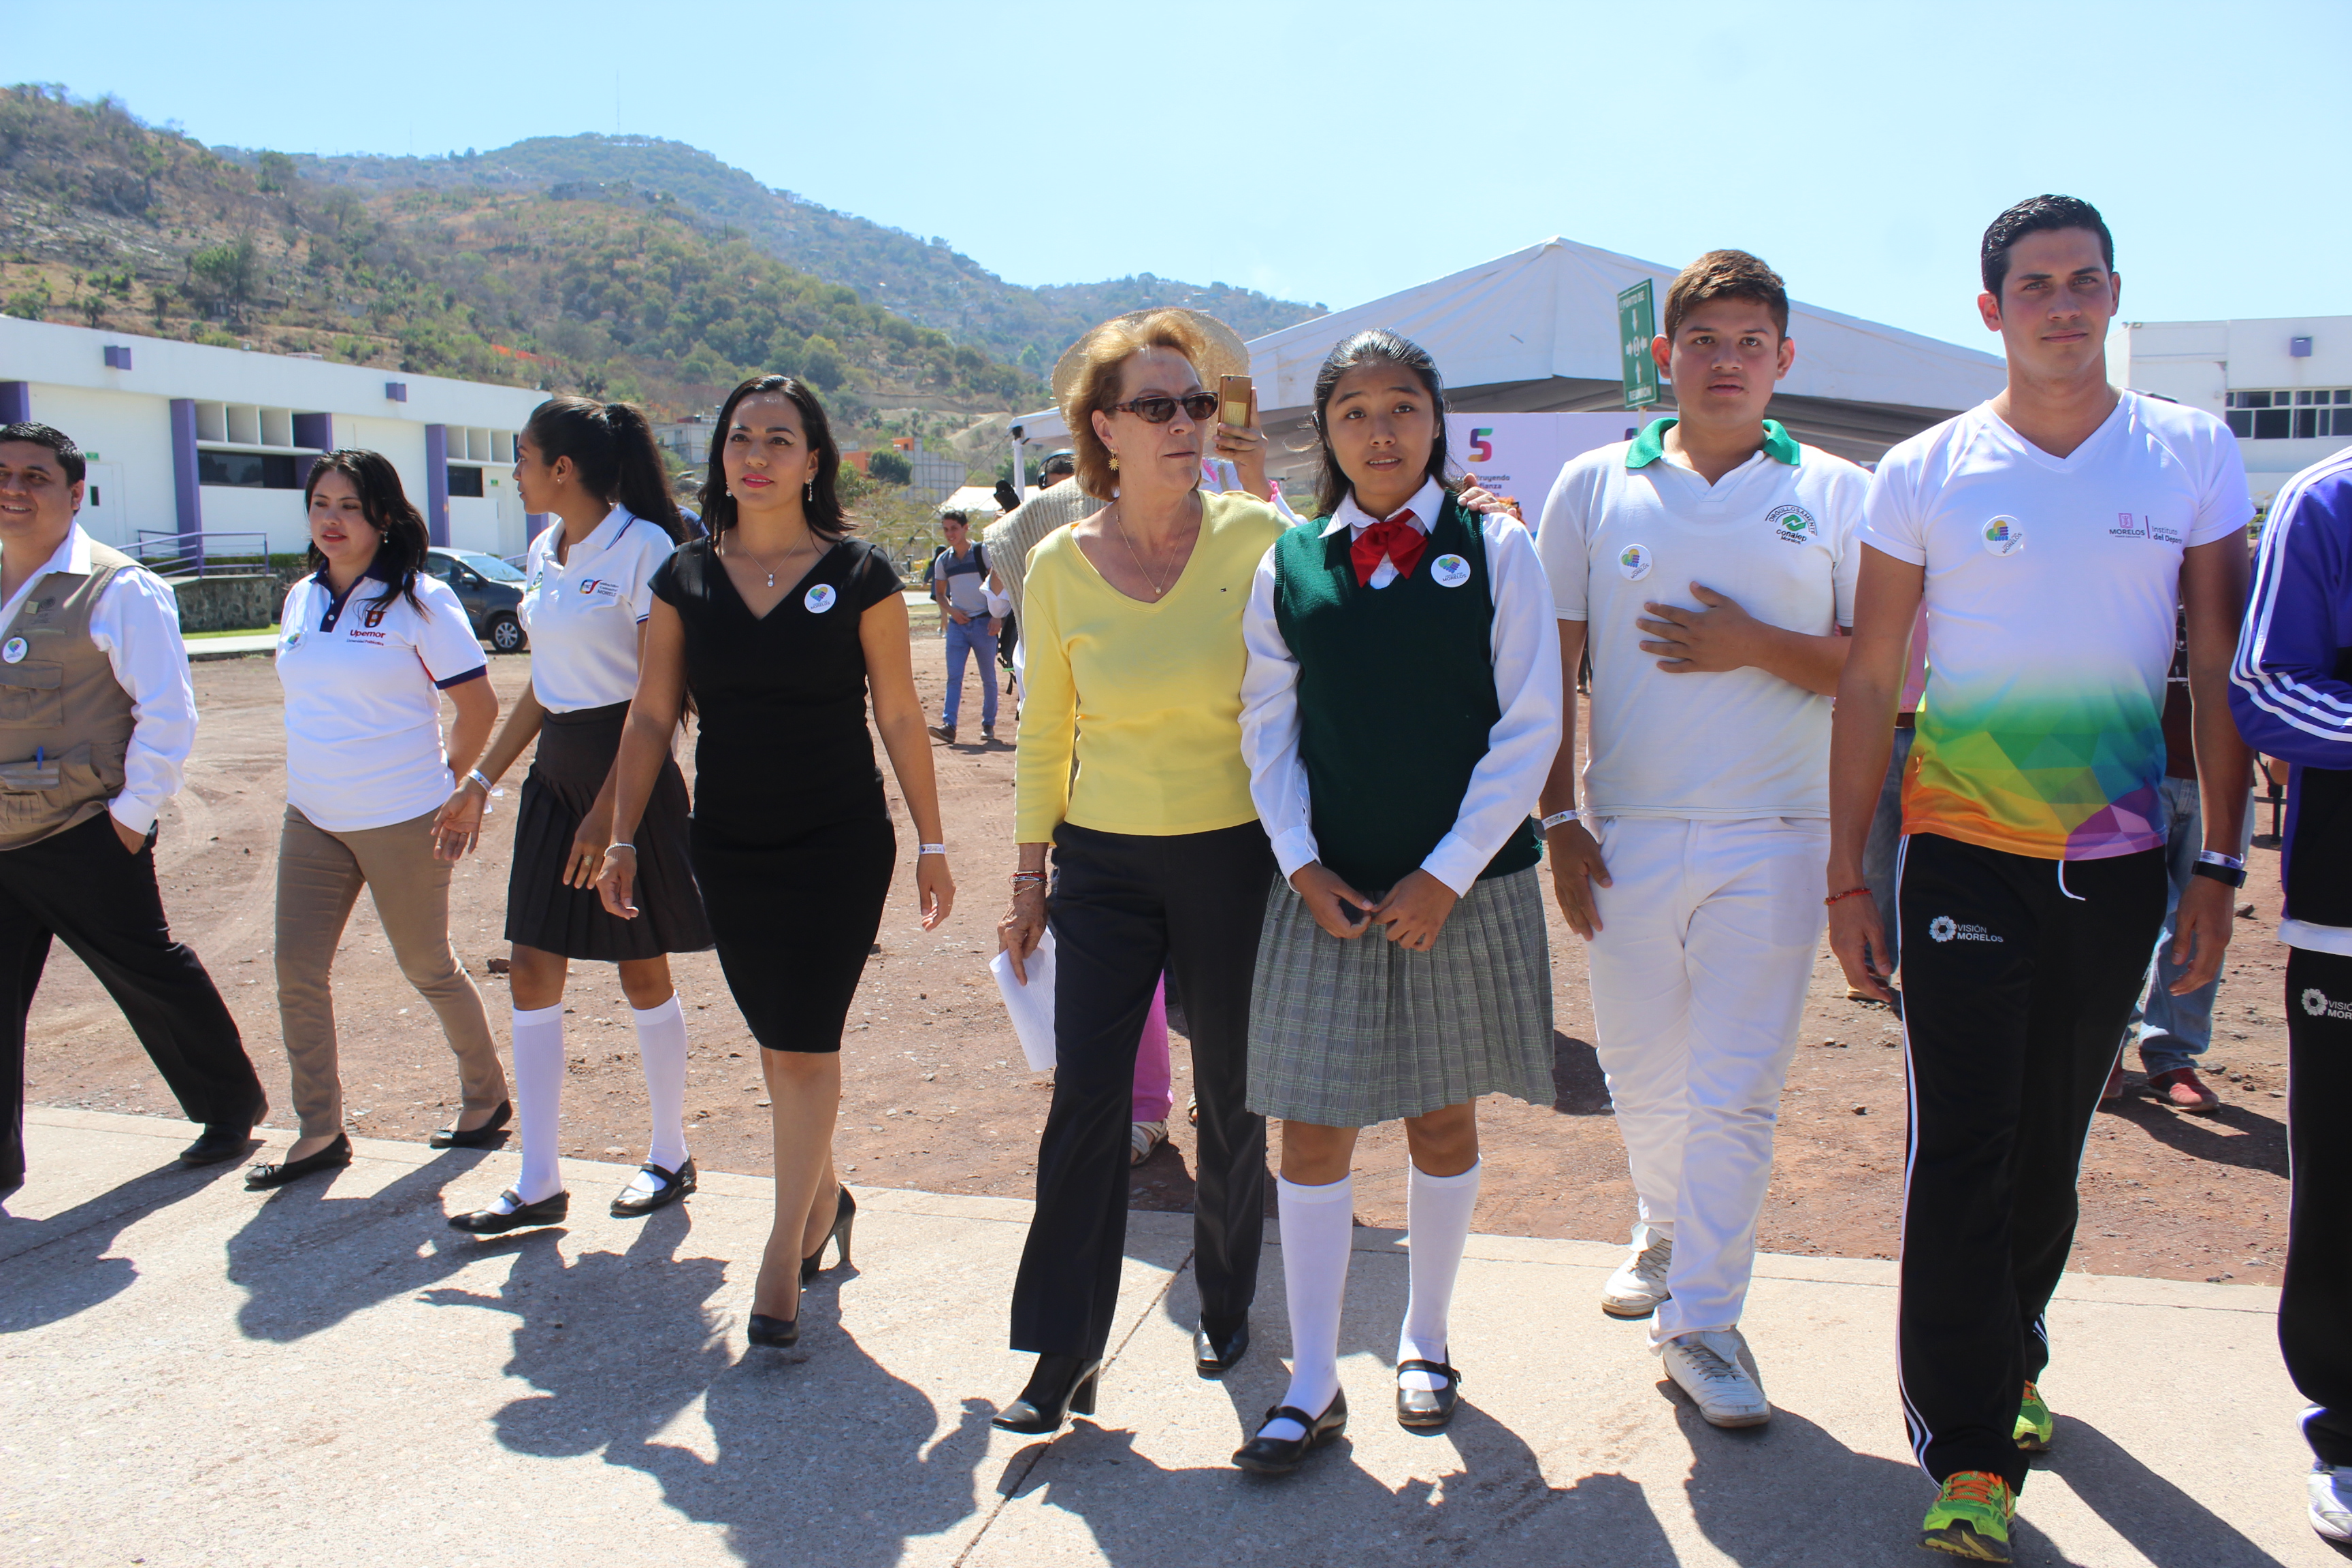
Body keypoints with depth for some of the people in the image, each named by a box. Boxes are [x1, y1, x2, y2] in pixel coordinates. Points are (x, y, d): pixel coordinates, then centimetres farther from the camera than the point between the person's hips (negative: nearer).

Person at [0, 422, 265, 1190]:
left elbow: (167, 714, -11)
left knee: (151, 978, 6)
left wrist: (132, 813, -12)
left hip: (86, 840, -6)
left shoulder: (118, 589, -9)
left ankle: (230, 1107, 26)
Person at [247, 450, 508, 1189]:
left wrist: (448, 789, -2)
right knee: (297, 973, 2)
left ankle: (487, 1096, 28)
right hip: (311, 819, 6)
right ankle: (320, 1132, 14)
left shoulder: (419, 600, -10)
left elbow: (478, 706, -7)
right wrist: (320, 777, 13)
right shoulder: (301, 600, 9)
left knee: (427, 966, 7)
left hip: (402, 821, -6)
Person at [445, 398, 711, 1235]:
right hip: (554, 773, 8)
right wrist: (483, 777, 16)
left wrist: (610, 809, -20)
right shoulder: (545, 550, 11)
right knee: (532, 973, 5)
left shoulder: (642, 546, -13)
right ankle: (538, 1183, 13)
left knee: (642, 972, 4)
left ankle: (670, 1158, 22)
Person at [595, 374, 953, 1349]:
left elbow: (900, 716, -3)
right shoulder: (686, 579, 3)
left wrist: (931, 844, -2)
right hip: (729, 847, 4)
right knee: (778, 1041, 14)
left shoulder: (858, 576, -5)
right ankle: (824, 1196, 35)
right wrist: (623, 838, 4)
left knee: (804, 1043, -4)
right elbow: (651, 717, 6)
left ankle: (786, 1252, 7)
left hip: (841, 843, -3)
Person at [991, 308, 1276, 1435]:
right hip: (1104, 862, 1)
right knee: (1084, 1096, -4)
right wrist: (1028, 879, 9)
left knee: (1229, 1098, 13)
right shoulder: (1059, 565, -2)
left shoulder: (1252, 535, -5)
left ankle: (1226, 1303, 37)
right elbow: (1043, 735, 7)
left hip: (1233, 855, 0)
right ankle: (1063, 1349, 10)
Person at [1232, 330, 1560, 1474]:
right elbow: (1267, 730, 6)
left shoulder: (1492, 548, -2)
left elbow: (1531, 725, -5)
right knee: (1313, 1129, 2)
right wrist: (1300, 863, -7)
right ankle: (1313, 1388, 16)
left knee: (1443, 1120, 13)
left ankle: (1425, 1341, 34)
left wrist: (1447, 874, -10)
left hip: (1465, 889, -1)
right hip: (1326, 890, 1)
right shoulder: (1287, 565, 3)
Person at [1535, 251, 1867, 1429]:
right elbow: (1550, 667, 5)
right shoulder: (1595, 486, 5)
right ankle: (1667, 1233, 42)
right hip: (1627, 835, 2)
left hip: (1772, 842, -1)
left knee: (1734, 1090, 0)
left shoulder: (1836, 494, 4)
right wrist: (1559, 819, -1)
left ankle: (1702, 1317, 15)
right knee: (1640, 1071, 15)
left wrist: (1759, 647, -14)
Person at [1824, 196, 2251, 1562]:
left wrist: (2223, 862, 2)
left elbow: (2219, 669, 5)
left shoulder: (2196, 457, 2)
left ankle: (2015, 1354, 38)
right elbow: (1870, 681, 0)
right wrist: (1847, 874, -2)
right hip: (1963, 857, -2)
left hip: (2119, 860, 2)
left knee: (2053, 1140, 15)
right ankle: (1971, 1454, 7)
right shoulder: (1926, 473, -2)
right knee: (1962, 1155, -3)